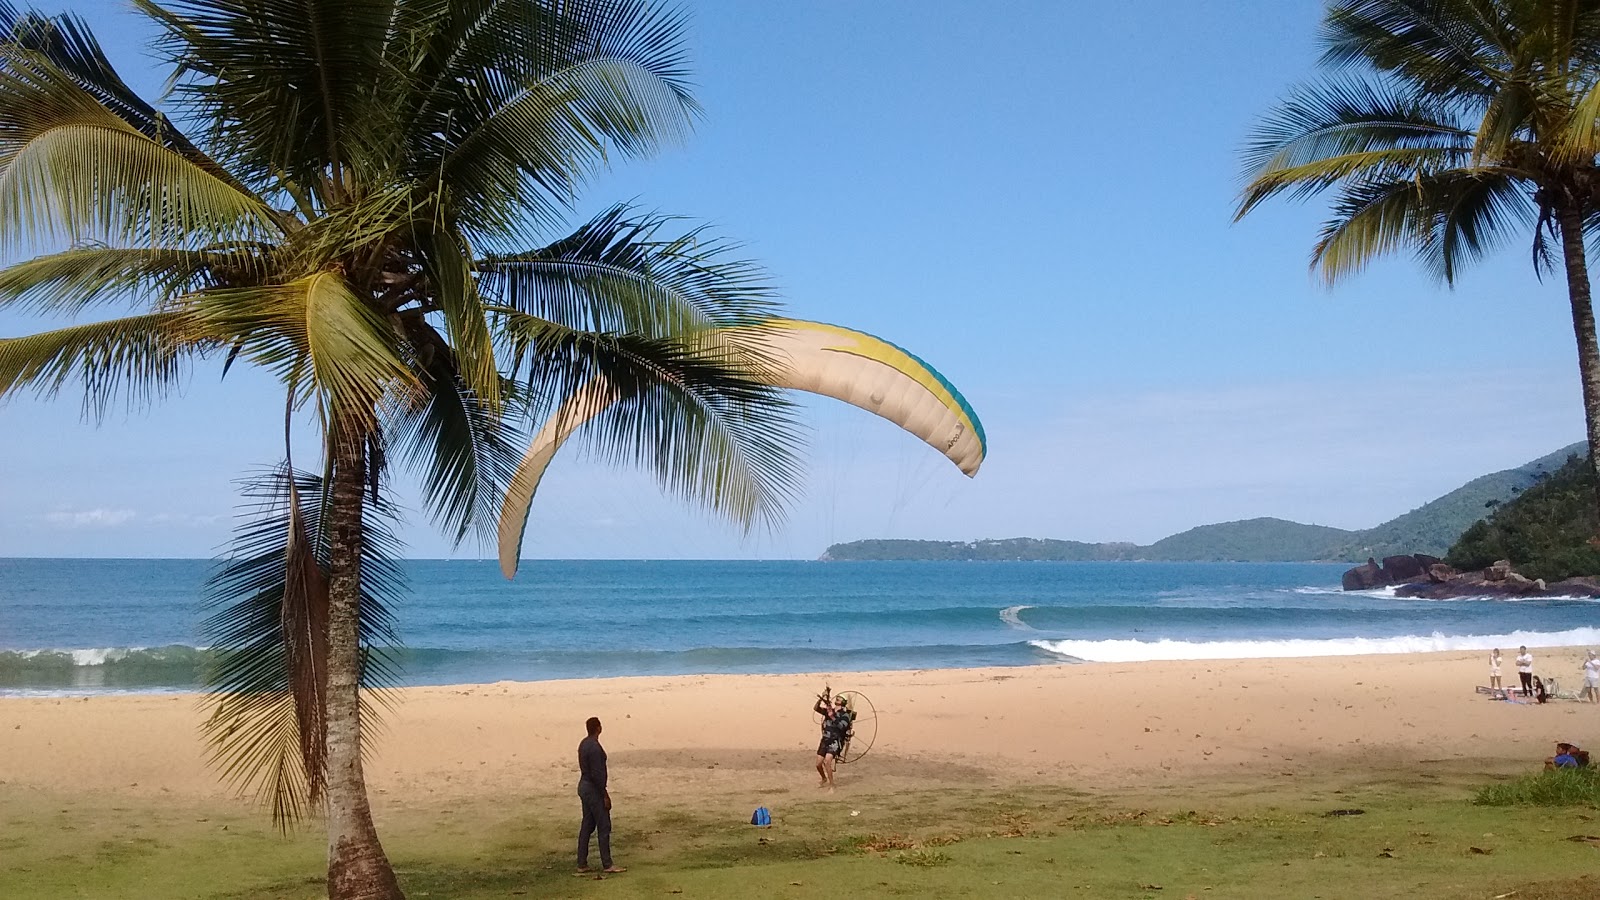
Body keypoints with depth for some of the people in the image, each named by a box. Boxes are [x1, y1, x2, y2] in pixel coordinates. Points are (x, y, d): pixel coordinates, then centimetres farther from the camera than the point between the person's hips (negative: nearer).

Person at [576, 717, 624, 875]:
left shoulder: (584, 744, 9)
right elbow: (597, 774, -23)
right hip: (594, 790, -10)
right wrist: (605, 795, -16)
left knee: (587, 826, 11)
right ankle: (607, 864, 0)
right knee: (604, 827, -3)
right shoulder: (595, 748, -21)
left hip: (584, 786, 10)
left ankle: (582, 864, 13)